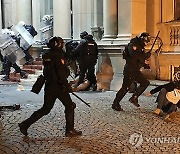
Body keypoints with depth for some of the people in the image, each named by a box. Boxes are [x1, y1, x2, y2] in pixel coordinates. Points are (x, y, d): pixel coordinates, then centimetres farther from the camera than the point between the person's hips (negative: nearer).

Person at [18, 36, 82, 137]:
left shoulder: (47, 56, 12)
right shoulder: (58, 56, -14)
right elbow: (61, 73, -21)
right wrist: (68, 86, -17)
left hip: (49, 86, 8)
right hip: (58, 86, -8)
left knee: (46, 108, 14)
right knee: (70, 106, 6)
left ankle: (25, 124, 12)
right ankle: (70, 130, 9)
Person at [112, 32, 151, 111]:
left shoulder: (139, 46, 15)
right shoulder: (133, 45, -15)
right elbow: (134, 56, -31)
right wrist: (146, 55, -22)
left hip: (135, 70, 10)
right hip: (130, 70, -10)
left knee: (145, 83, 10)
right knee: (125, 88, -7)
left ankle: (134, 98, 17)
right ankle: (115, 104, 3)